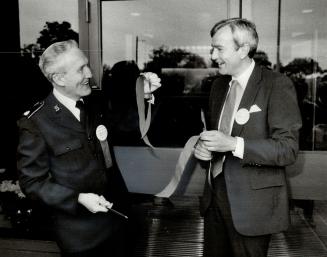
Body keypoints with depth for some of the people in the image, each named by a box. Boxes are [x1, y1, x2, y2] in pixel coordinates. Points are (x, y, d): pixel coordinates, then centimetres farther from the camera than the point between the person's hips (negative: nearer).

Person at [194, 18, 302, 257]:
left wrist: (234, 144, -27)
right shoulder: (219, 85, 8)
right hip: (215, 194, 6)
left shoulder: (277, 84, -12)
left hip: (252, 202, -6)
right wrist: (202, 146, -4)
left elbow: (288, 149, -17)